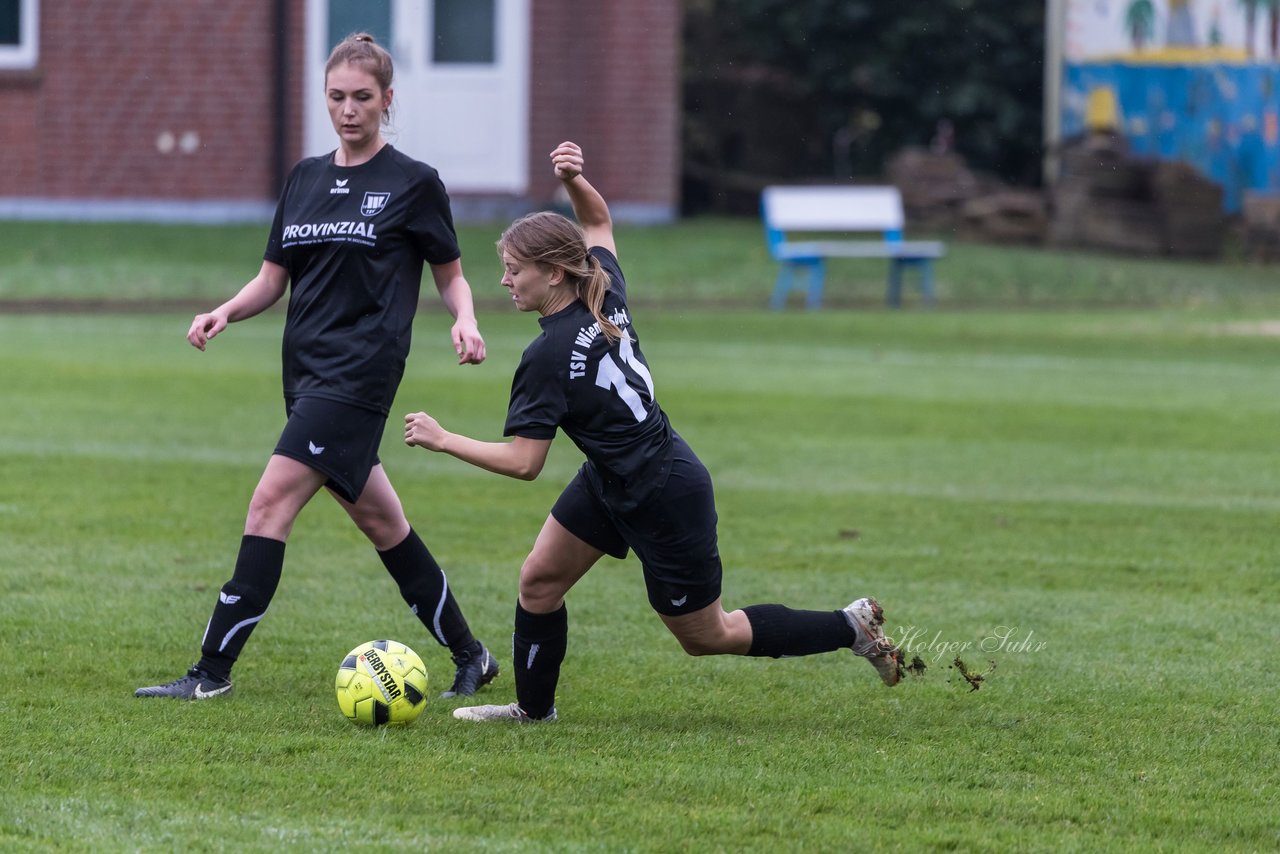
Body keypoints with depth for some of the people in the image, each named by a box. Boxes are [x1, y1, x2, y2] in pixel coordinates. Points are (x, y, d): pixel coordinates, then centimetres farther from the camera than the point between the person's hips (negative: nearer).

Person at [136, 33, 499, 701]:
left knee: (270, 504, -15)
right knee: (379, 521, 12)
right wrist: (225, 313, -2)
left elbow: (450, 276, 6)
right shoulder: (305, 179, 15)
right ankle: (469, 657, 24)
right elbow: (273, 277, 16)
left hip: (360, 373, -7)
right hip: (306, 368, 7)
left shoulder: (413, 183, -2)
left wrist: (465, 321, -15)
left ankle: (213, 669, -14)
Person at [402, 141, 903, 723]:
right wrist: (575, 181, -6)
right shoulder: (606, 295, -6)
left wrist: (443, 440, -17)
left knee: (706, 637, 7)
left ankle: (850, 629, 15)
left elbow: (524, 462, -25)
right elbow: (598, 222, 14)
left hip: (666, 503, -9)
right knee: (538, 579, 9)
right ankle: (533, 708, 23)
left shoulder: (550, 357, -28)